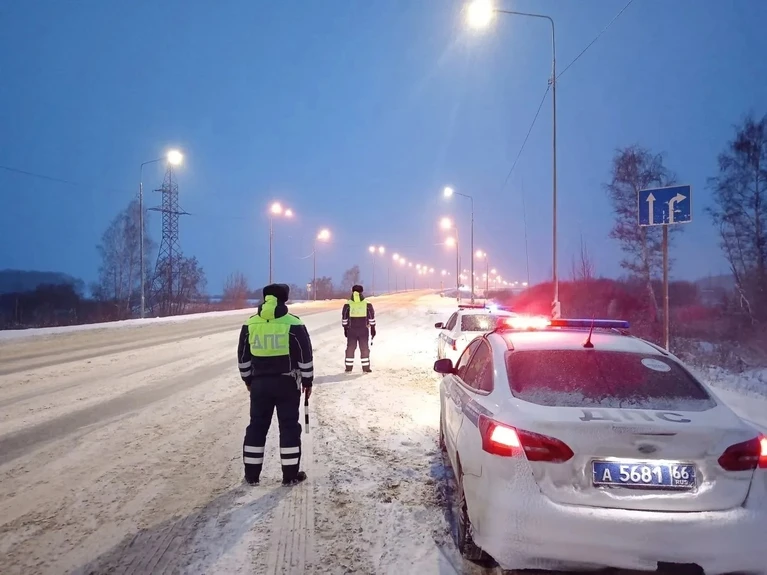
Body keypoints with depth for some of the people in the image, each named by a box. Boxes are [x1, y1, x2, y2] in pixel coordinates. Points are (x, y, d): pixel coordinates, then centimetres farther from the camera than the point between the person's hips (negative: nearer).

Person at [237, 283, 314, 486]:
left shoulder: (250, 325, 0)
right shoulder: (294, 324, -10)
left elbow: (243, 357, 6)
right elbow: (305, 356, -8)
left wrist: (248, 379, 18)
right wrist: (307, 381, 3)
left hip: (259, 383, 3)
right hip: (287, 383, -3)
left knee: (257, 426, 12)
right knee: (289, 426, 5)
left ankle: (252, 474, 17)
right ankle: (290, 474, 9)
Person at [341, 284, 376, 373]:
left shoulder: (347, 304, -2)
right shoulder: (367, 304, -3)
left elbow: (344, 317, 2)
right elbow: (372, 317, 0)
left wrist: (345, 328, 10)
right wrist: (373, 328, 8)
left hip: (351, 330, 1)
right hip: (363, 330, -1)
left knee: (350, 348, 10)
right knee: (364, 349, 7)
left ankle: (349, 368, 12)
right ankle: (366, 368, 8)